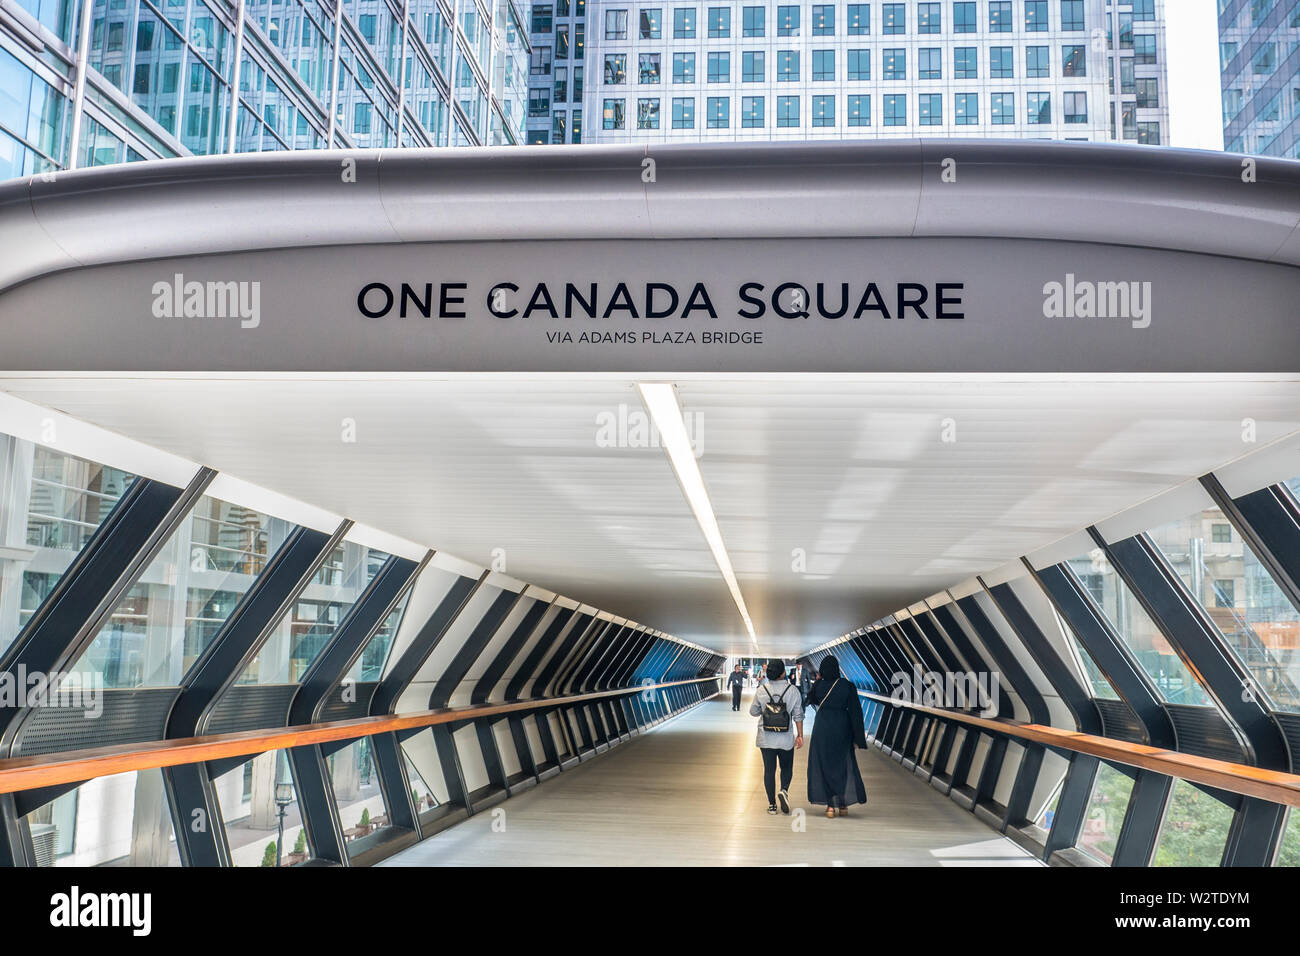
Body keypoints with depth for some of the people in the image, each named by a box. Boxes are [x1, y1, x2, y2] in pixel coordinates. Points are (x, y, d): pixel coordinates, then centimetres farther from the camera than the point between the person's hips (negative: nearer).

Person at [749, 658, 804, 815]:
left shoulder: (761, 691, -4)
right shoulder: (793, 690, -7)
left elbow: (753, 712, 4)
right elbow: (798, 715, -5)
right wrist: (800, 735, 0)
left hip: (766, 738, 1)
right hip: (786, 738, -1)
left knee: (769, 770, 7)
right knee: (786, 768, 16)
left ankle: (772, 804, 8)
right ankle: (784, 790, -11)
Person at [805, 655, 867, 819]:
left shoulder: (818, 686, -7)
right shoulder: (847, 685, -8)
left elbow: (811, 699, 16)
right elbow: (855, 711, -9)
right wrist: (857, 737, -4)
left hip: (822, 727, -1)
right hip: (842, 728, 1)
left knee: (824, 765, 8)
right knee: (843, 765, 15)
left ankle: (830, 805, 1)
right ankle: (843, 804, 12)